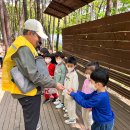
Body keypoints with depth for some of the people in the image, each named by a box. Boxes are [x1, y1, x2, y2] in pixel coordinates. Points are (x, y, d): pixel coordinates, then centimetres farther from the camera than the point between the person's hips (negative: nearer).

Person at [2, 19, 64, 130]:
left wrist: (48, 79, 8)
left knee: (31, 121, 26)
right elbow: (34, 76, -29)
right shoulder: (24, 49, -23)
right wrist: (54, 84, -20)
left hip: (27, 91, 10)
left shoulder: (23, 46, 10)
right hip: (29, 93, -10)